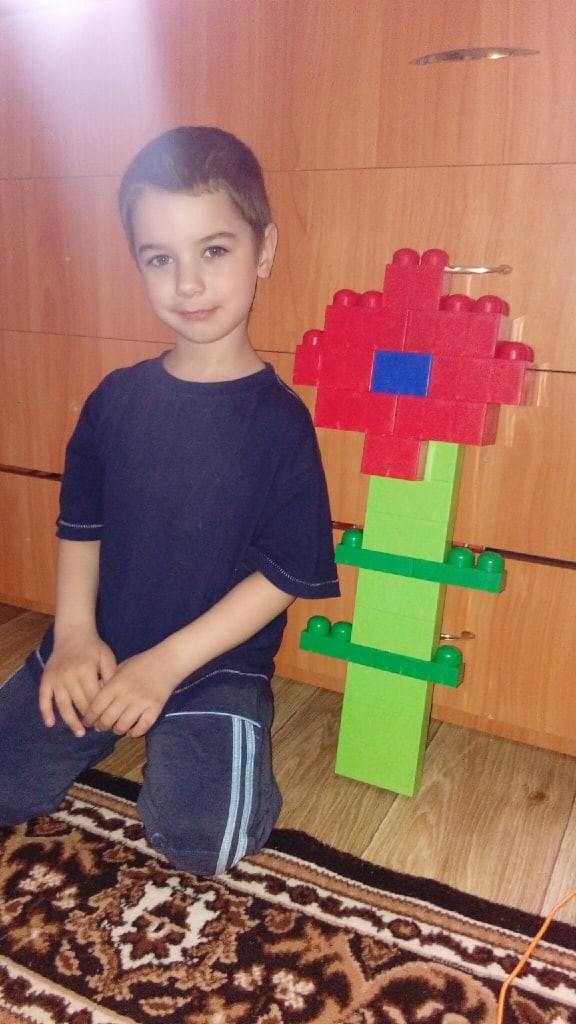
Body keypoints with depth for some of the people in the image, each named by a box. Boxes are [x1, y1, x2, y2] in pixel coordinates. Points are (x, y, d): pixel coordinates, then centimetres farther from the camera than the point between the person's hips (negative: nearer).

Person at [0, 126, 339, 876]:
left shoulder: (278, 419, -13)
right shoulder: (116, 400, 0)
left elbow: (285, 575, -13)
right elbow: (80, 525, 8)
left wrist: (166, 664, -16)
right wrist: (74, 632, -7)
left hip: (216, 665, -3)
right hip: (97, 651, 4)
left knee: (200, 841, -19)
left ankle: (196, 737, 11)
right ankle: (114, 730, 23)